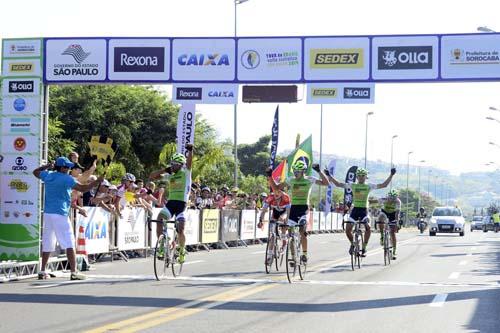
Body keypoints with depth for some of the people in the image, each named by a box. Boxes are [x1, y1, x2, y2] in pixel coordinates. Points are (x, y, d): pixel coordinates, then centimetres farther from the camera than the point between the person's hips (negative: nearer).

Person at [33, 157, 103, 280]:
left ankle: (42, 271, 19)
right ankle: (74, 272, -15)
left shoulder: (48, 175, 10)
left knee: (47, 243, 15)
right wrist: (97, 182, -12)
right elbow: (82, 188, -18)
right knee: (69, 243, -8)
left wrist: (47, 166, 36)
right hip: (60, 214, -7)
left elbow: (35, 172, 30)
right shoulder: (66, 178, -9)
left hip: (47, 213, 7)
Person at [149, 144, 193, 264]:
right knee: (159, 219, -24)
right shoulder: (169, 176, 15)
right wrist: (165, 169, 3)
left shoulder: (185, 173, 4)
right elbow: (152, 176, 14)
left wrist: (190, 150, -31)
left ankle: (182, 251, 13)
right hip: (170, 202, 4)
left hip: (181, 204, -4)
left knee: (180, 230, -13)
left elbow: (189, 162, -13)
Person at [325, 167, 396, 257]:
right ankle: (353, 244, 21)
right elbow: (338, 184, 2)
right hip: (355, 209, 1)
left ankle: (364, 248, -9)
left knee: (368, 228, -24)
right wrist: (329, 175, -5)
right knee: (348, 229, -10)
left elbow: (384, 185, -2)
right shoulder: (352, 186, 3)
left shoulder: (369, 186, 2)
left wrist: (391, 175, -9)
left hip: (364, 210, -1)